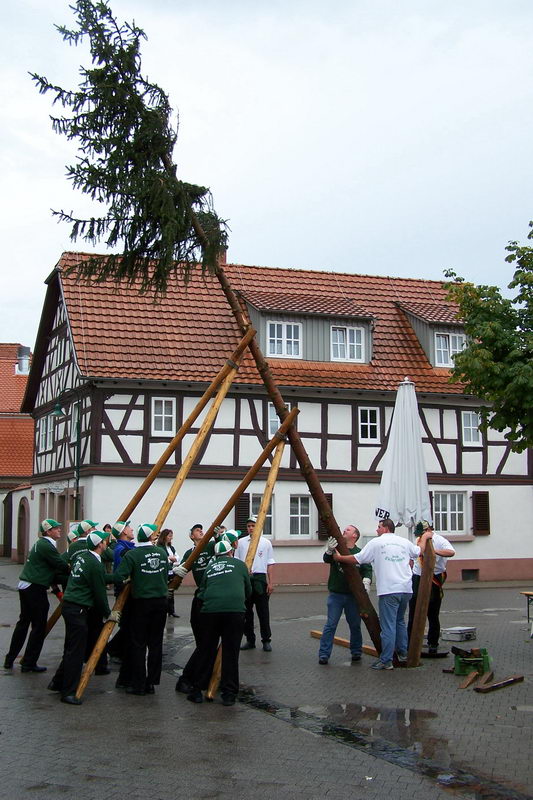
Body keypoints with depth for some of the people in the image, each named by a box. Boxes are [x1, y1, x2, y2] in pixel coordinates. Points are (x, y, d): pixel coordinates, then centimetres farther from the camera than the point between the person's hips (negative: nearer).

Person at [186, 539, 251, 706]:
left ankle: (197, 691, 17)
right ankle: (229, 694, 7)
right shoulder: (239, 565, 15)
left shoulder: (209, 568, 21)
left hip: (210, 610, 2)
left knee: (206, 651, 12)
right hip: (235, 610, -2)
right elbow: (248, 591, 22)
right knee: (231, 653, 4)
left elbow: (202, 592, 20)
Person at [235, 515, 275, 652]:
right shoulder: (241, 542, 7)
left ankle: (266, 640, 7)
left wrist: (270, 583, 1)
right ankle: (250, 640, 15)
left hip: (260, 578, -1)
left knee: (263, 611, -1)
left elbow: (269, 564, 6)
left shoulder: (266, 543, 5)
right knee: (246, 611, 6)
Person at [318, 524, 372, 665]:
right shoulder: (336, 549, 2)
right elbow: (327, 559, -14)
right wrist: (329, 550, -36)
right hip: (336, 594, -1)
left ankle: (356, 652, 27)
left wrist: (366, 581, -25)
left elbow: (367, 569, -5)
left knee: (355, 625, 11)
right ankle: (324, 654, 1)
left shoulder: (360, 553, 2)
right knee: (330, 625, -2)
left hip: (353, 595, 1)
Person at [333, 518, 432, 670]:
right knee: (400, 621, 22)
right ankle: (402, 653, 27)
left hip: (388, 590, -6)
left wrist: (339, 558, 17)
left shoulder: (376, 543, 0)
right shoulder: (404, 542, 13)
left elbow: (357, 559, 2)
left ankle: (386, 660, -3)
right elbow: (419, 551, 32)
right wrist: (424, 537, 50)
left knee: (388, 626, -5)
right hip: (406, 589, 6)